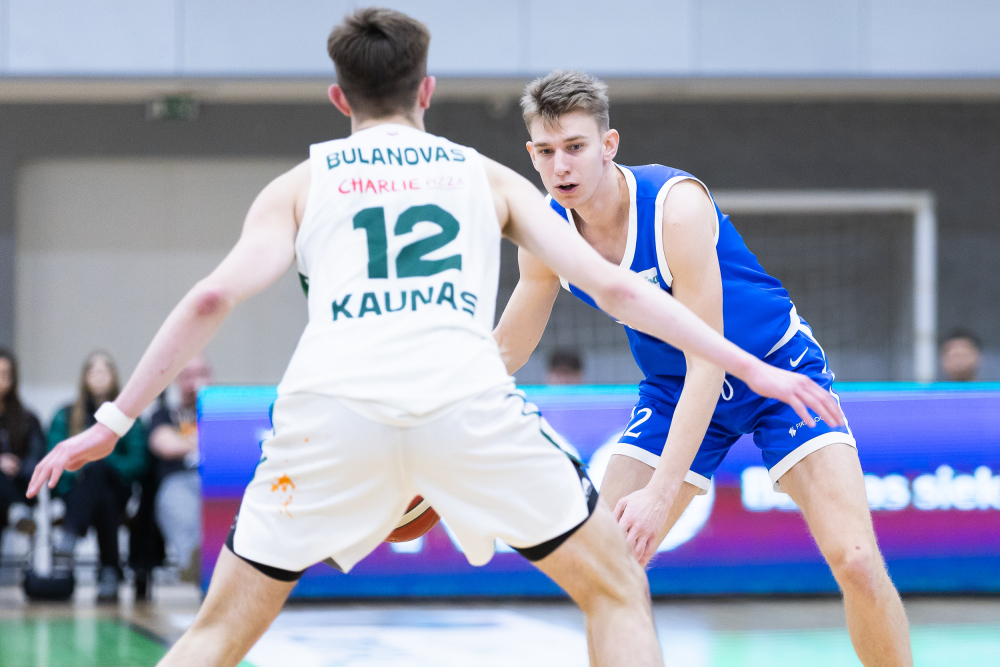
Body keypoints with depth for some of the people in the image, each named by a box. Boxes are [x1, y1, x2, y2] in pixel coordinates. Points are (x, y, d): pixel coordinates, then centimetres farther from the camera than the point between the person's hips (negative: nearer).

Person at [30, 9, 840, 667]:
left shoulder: (301, 184, 24)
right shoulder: (486, 176, 26)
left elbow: (213, 299, 10)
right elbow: (612, 285, 18)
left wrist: (116, 420, 14)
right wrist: (751, 368, 21)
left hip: (330, 402, 1)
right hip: (463, 396, 0)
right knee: (617, 589, 17)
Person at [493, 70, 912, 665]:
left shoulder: (677, 207, -30)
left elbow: (708, 362, -32)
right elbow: (505, 350, 5)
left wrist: (661, 493, -37)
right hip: (675, 388, 5)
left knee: (856, 561, -20)